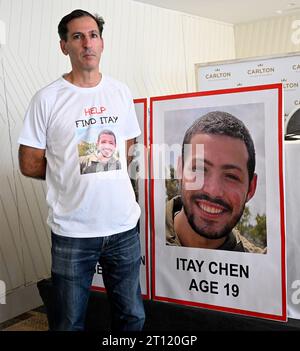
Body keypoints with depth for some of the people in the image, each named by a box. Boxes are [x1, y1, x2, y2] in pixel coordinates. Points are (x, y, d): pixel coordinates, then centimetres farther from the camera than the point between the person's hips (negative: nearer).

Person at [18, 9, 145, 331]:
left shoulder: (120, 93, 7)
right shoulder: (47, 99, -5)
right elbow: (29, 164, -2)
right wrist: (72, 174, 1)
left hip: (124, 224, 3)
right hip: (72, 231, -3)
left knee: (132, 317, 17)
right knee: (69, 323, 13)